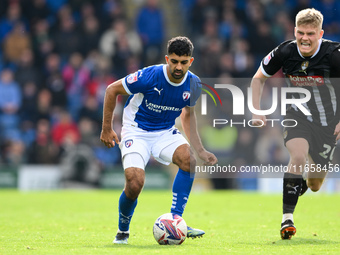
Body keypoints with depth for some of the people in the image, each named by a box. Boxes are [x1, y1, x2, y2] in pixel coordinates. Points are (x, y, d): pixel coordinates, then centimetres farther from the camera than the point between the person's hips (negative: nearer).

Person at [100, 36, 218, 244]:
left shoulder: (193, 85, -9)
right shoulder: (149, 76, -24)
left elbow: (188, 114, 12)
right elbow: (112, 90, -11)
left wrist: (201, 151, 7)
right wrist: (107, 129, -6)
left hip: (166, 132, 4)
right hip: (136, 131, -4)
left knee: (188, 159, -28)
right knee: (135, 182, -23)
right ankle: (123, 231, 7)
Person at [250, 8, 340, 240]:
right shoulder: (285, 52, -14)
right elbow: (258, 78, 3)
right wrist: (257, 111, -5)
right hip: (298, 114, 0)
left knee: (315, 186, 7)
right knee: (298, 155, -31)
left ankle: (312, 171, 47)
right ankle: (287, 218, -25)